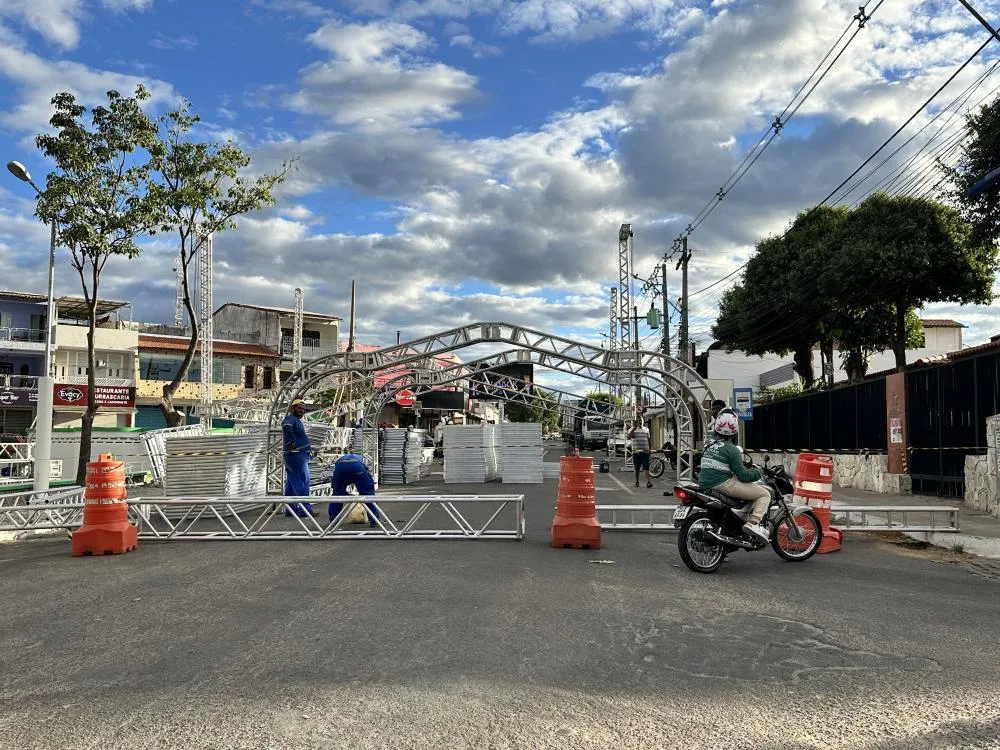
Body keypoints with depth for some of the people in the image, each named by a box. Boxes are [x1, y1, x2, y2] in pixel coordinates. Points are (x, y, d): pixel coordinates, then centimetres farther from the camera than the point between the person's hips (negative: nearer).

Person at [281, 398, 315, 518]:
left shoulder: (297, 421, 23)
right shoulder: (290, 419, -9)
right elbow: (286, 427, -32)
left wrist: (308, 446, 29)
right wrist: (291, 441, -35)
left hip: (300, 455, 11)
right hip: (296, 454, -11)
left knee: (292, 483, 11)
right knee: (303, 482, -11)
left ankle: (290, 509, 16)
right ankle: (305, 509, -12)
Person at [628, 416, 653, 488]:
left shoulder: (646, 429, 11)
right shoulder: (633, 429, 2)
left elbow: (648, 439, 18)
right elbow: (629, 437, -14)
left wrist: (649, 449, 15)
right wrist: (634, 428, -18)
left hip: (645, 451, 1)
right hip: (636, 451, 0)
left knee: (646, 468, -11)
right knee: (637, 468, 8)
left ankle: (648, 482, -19)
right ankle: (637, 482, 23)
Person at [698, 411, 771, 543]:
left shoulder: (709, 444, 12)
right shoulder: (731, 449, -10)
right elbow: (743, 475, -11)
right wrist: (758, 473, 7)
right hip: (723, 484, -8)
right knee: (765, 494, -3)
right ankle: (754, 522, -21)